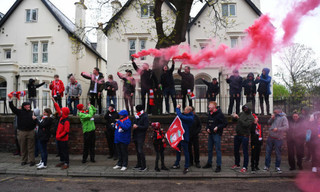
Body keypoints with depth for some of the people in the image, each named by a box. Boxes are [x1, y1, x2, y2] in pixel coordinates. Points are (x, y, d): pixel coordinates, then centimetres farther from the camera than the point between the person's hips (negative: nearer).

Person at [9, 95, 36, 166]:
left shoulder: (32, 112, 7)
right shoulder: (20, 112, 5)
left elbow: (35, 122, 12)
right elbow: (12, 107, -5)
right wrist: (10, 100, -15)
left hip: (30, 132, 0)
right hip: (21, 132, 0)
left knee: (31, 147, 2)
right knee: (23, 147, 9)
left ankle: (31, 161, 8)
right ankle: (24, 160, 21)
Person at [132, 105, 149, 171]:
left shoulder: (145, 117, -11)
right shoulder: (137, 116, 13)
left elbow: (146, 127, -17)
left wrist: (137, 126, -19)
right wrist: (134, 125, 1)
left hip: (141, 136, -8)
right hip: (136, 135, 8)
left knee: (140, 151, -11)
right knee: (137, 150, 14)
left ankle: (144, 166, -3)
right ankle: (139, 164, 24)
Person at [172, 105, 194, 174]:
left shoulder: (190, 118, -17)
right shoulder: (185, 116, 11)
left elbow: (180, 116, -27)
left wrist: (177, 108, -14)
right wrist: (178, 108, 5)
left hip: (184, 136, -10)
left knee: (185, 151, -1)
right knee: (177, 150, 18)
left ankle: (186, 167, 8)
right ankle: (177, 164, 33)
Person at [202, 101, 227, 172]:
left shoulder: (219, 114, -12)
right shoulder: (209, 114, 11)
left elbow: (225, 123, -12)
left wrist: (218, 127, -19)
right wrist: (207, 128, 5)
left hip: (217, 134, -8)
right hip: (210, 134, 8)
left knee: (218, 150, -4)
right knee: (209, 149, 15)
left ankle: (218, 166, 3)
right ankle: (209, 163, 29)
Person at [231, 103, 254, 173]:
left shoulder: (251, 117, -9)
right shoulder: (241, 113, 9)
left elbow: (246, 124, -24)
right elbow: (236, 120, 19)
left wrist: (238, 118, -25)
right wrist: (234, 117, -4)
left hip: (244, 136, -7)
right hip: (237, 135, 7)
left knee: (245, 152, -2)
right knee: (236, 150, 15)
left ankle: (245, 167, 5)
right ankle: (237, 164, 30)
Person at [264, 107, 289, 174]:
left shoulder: (283, 118, -8)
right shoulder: (274, 117, 10)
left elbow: (286, 127, -17)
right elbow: (269, 123, 16)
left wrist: (278, 129, -23)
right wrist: (271, 118, -2)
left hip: (278, 139, -6)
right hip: (270, 137, 6)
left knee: (278, 153, 4)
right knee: (268, 152, 7)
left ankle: (277, 167, 19)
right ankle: (266, 166, 17)